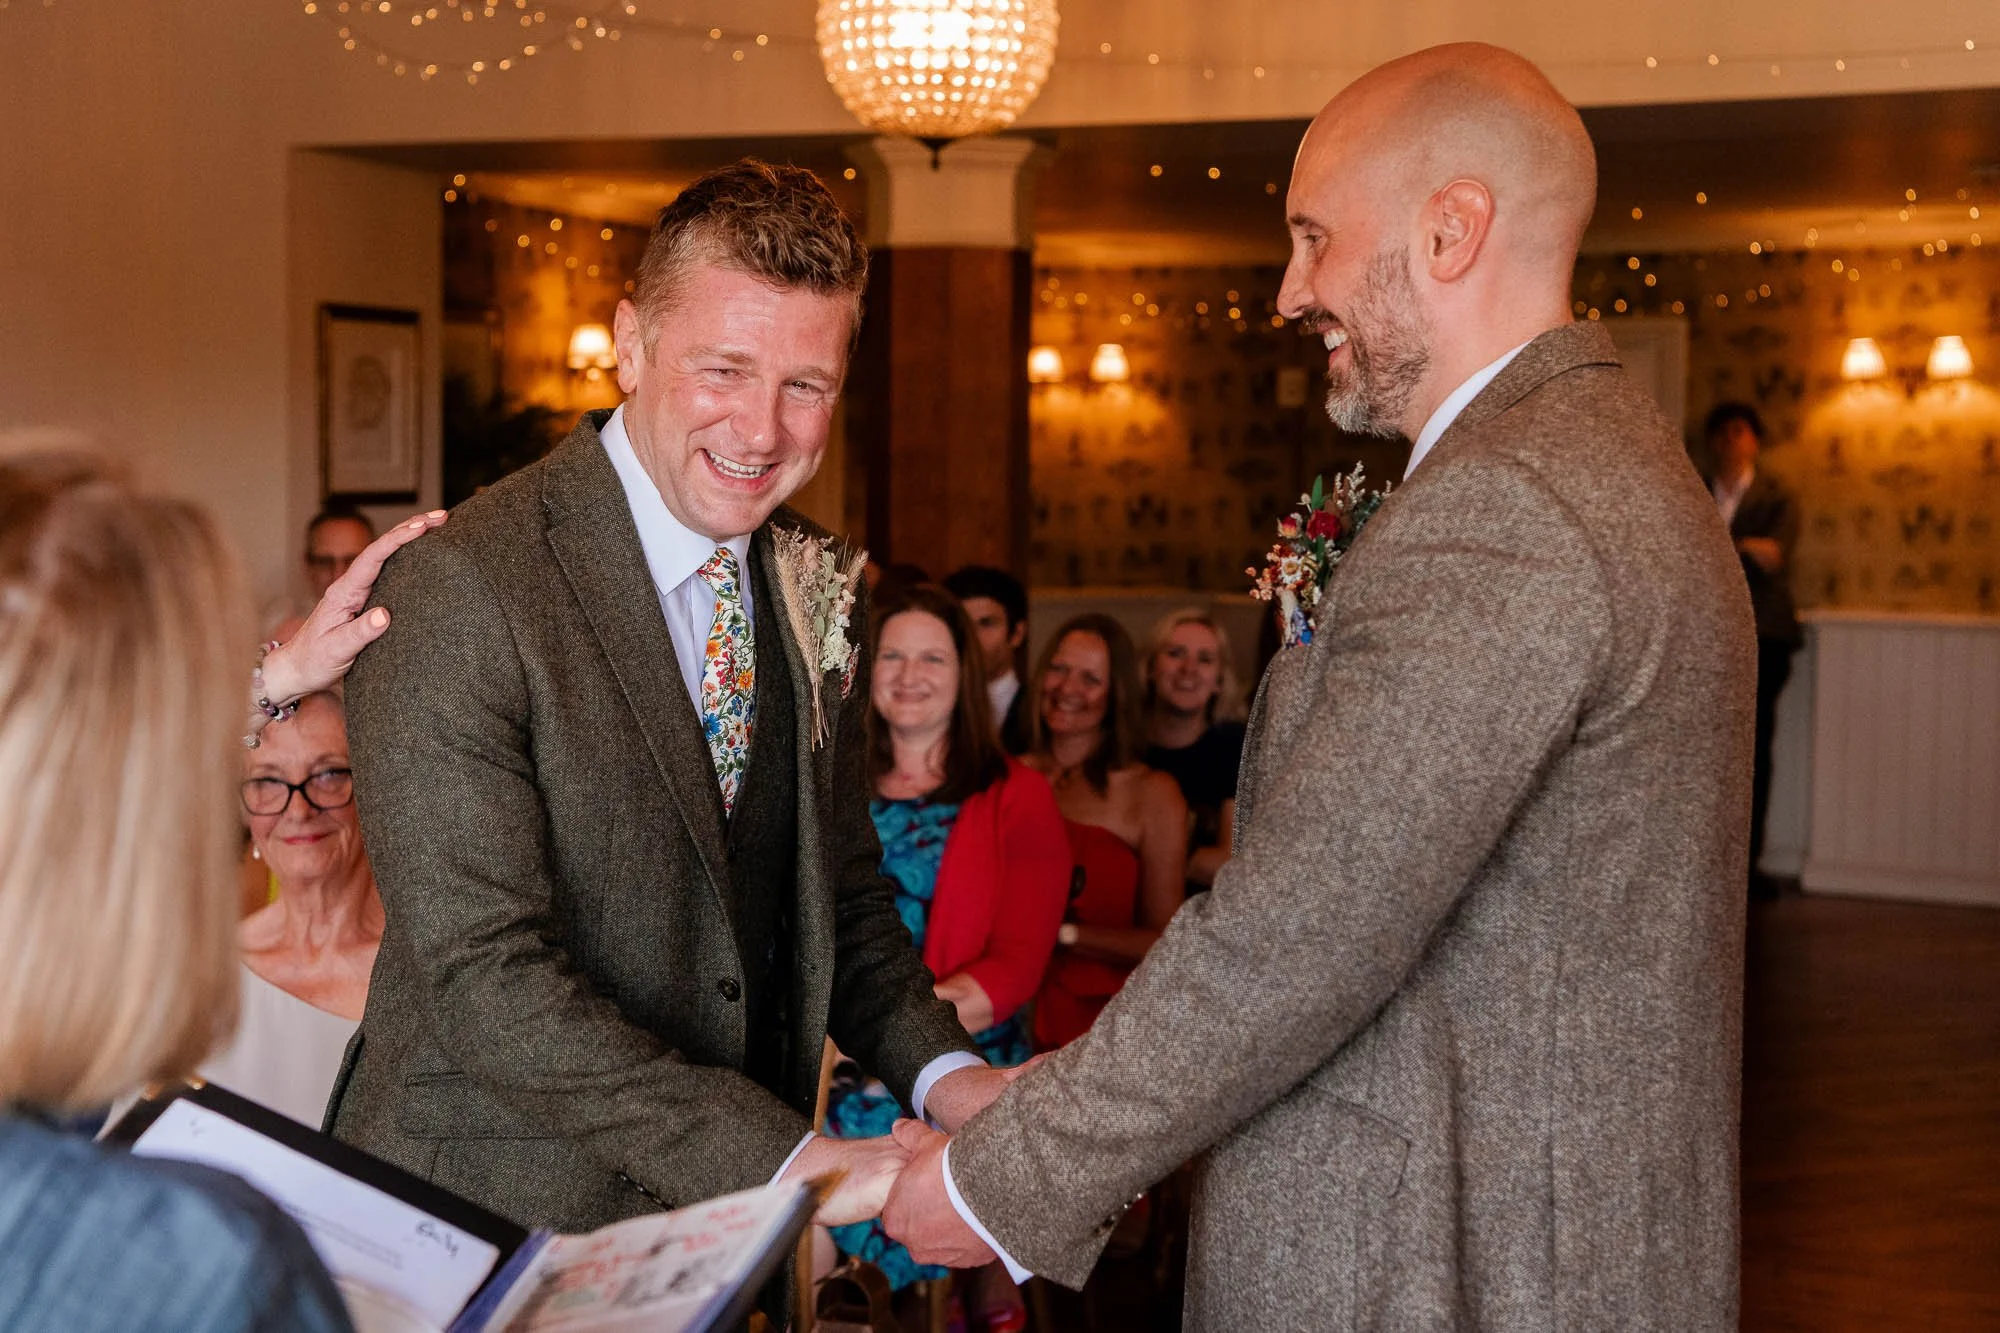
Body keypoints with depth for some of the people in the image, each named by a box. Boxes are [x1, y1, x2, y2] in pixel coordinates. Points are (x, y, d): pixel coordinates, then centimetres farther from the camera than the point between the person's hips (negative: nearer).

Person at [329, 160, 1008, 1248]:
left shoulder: (814, 596, 2)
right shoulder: (458, 596, -20)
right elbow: (480, 977, -24)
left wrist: (942, 1072, -8)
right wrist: (784, 1160, -28)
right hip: (498, 1223, -6)